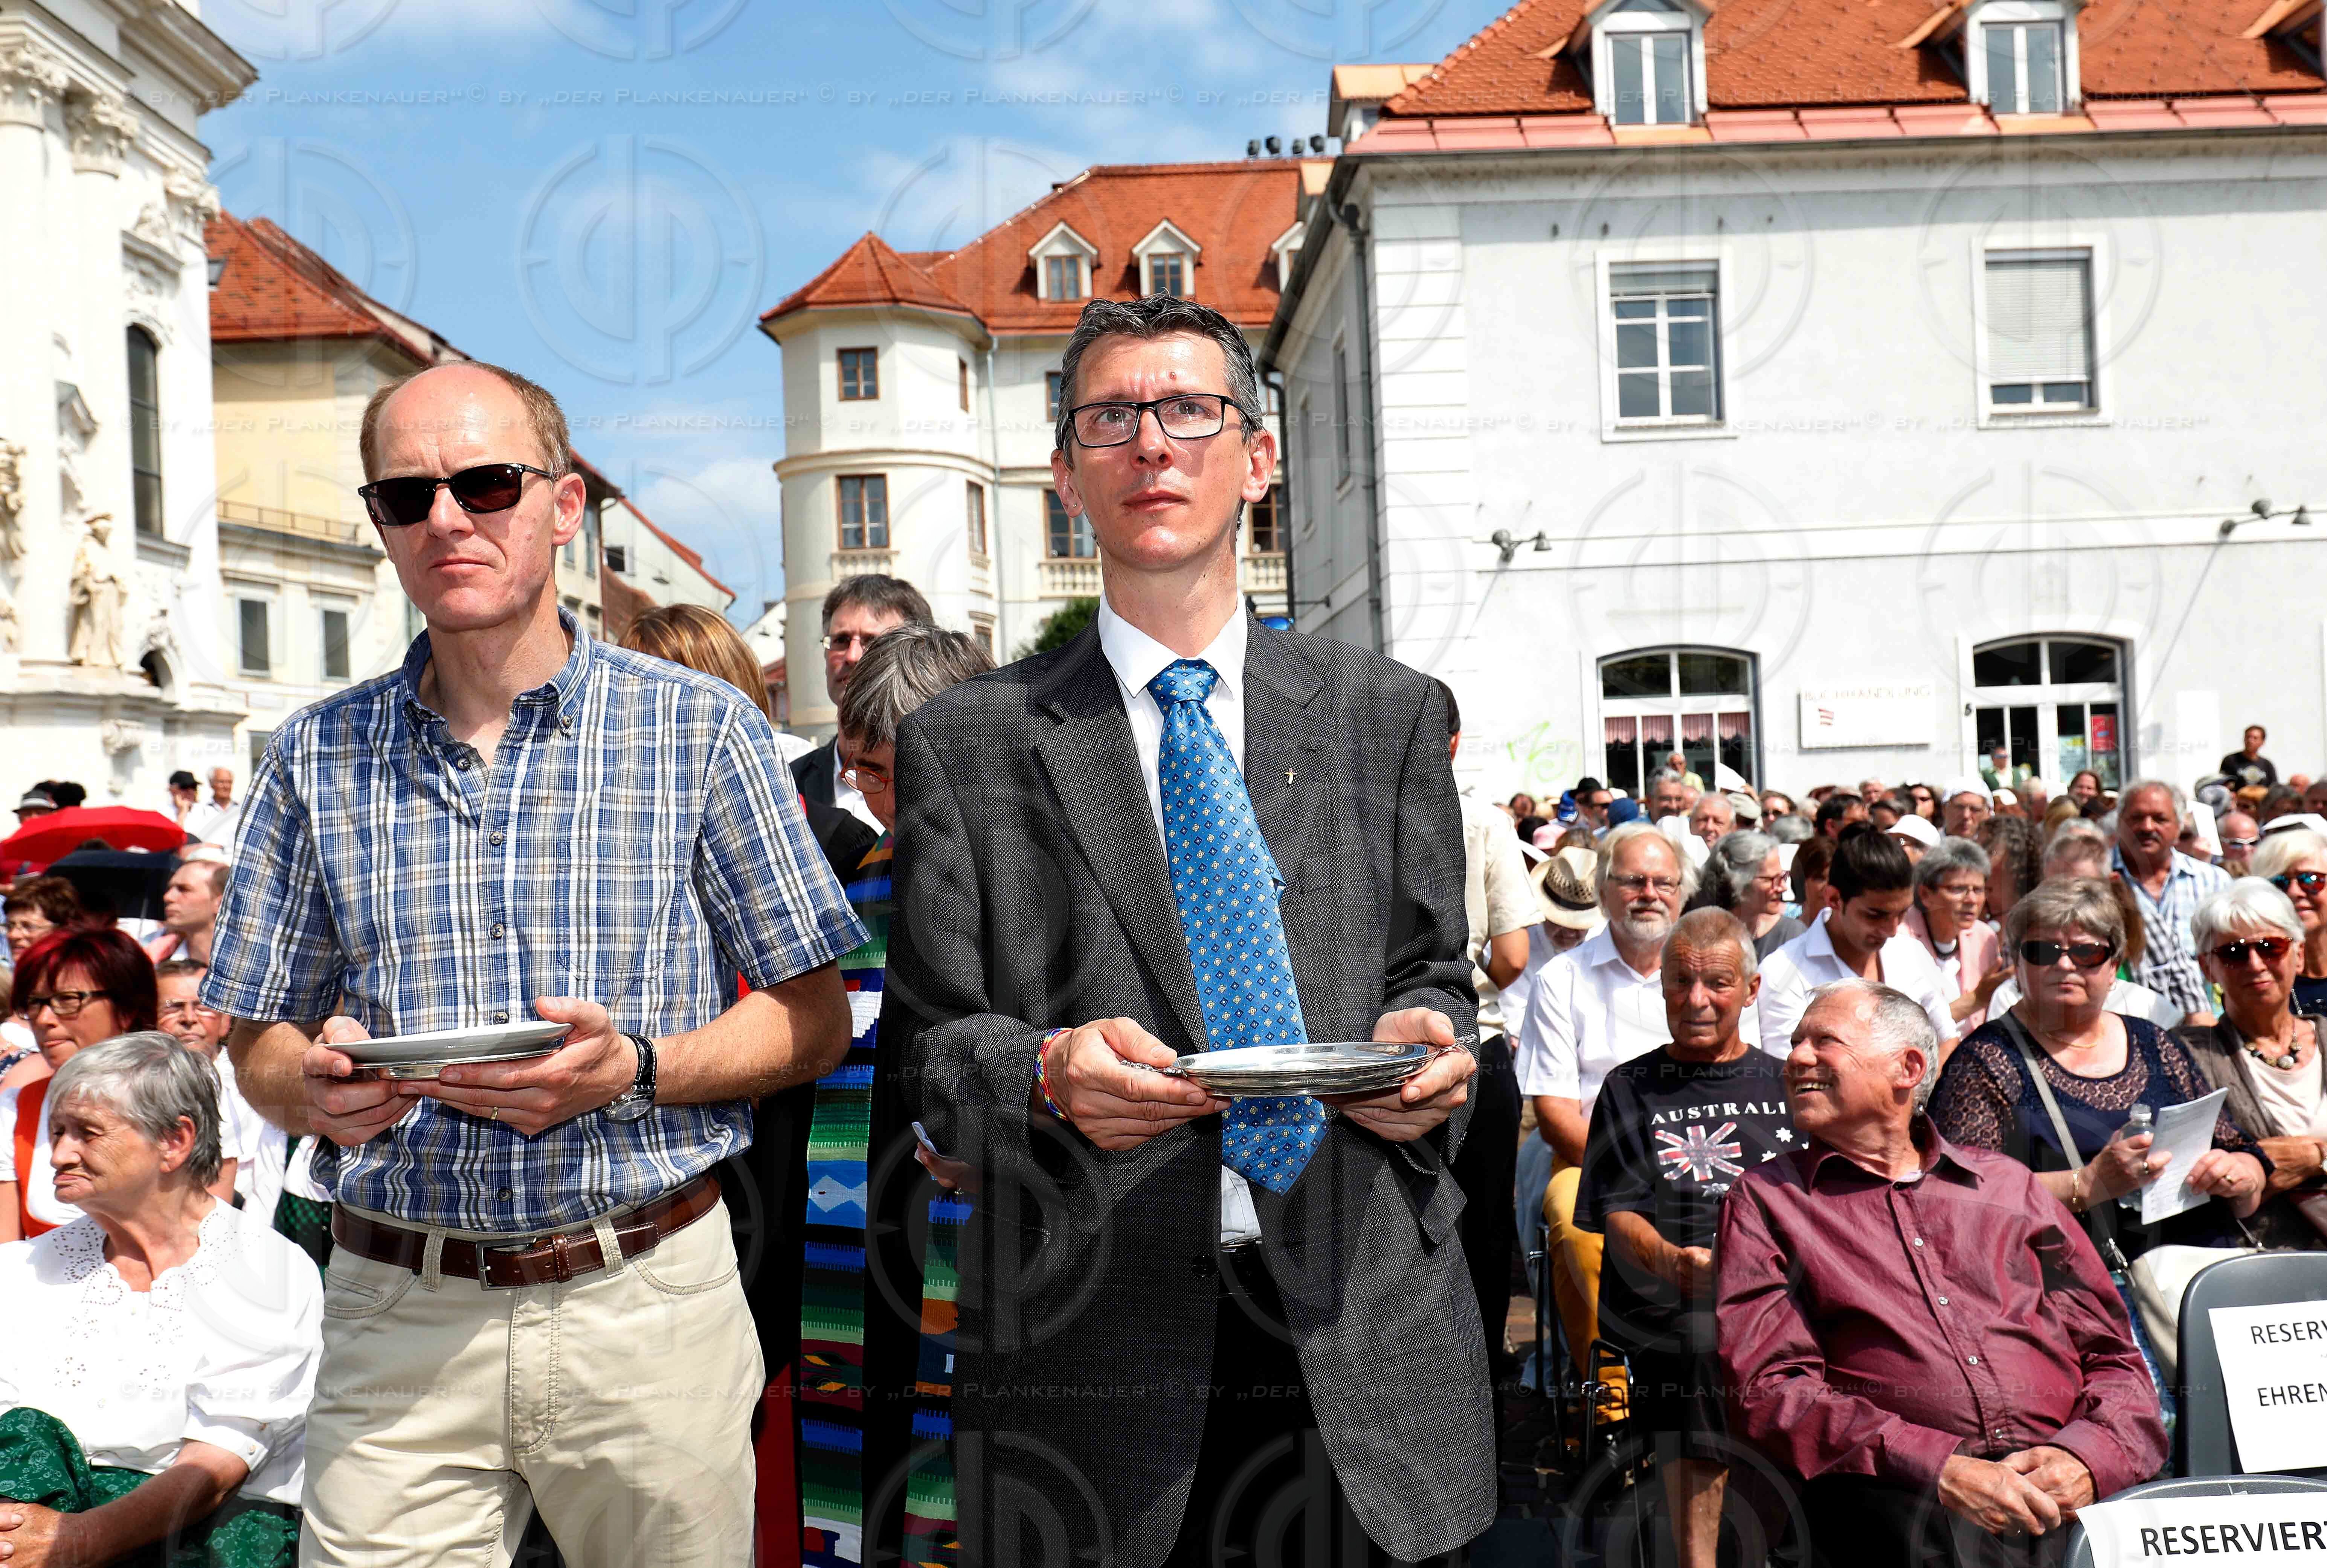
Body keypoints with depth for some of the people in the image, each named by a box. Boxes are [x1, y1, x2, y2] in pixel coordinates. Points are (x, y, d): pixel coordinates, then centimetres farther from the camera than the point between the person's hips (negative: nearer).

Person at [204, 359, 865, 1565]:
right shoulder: (315, 760, 6)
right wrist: (318, 1085, -13)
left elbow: (814, 1018, 0)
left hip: (646, 1299, -1)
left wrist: (632, 1070, -16)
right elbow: (257, 1047, 10)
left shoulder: (700, 729, -1)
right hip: (398, 1317, 1)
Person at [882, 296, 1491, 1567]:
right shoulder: (964, 745, 4)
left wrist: (1429, 1040, -7)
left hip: (1361, 1328, 2)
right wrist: (1046, 1076, -17)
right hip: (1087, 1343, -1)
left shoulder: (1388, 716, 10)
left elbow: (1432, 971, 15)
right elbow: (929, 1038, 3)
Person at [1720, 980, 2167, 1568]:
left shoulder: (2008, 1182, 22)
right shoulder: (1766, 1199, 12)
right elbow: (1769, 1388, 0)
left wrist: (2085, 1457, -6)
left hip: (2073, 1498, 4)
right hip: (1900, 1505, -3)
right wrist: (1941, 1468, -14)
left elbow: (2114, 1360, 17)